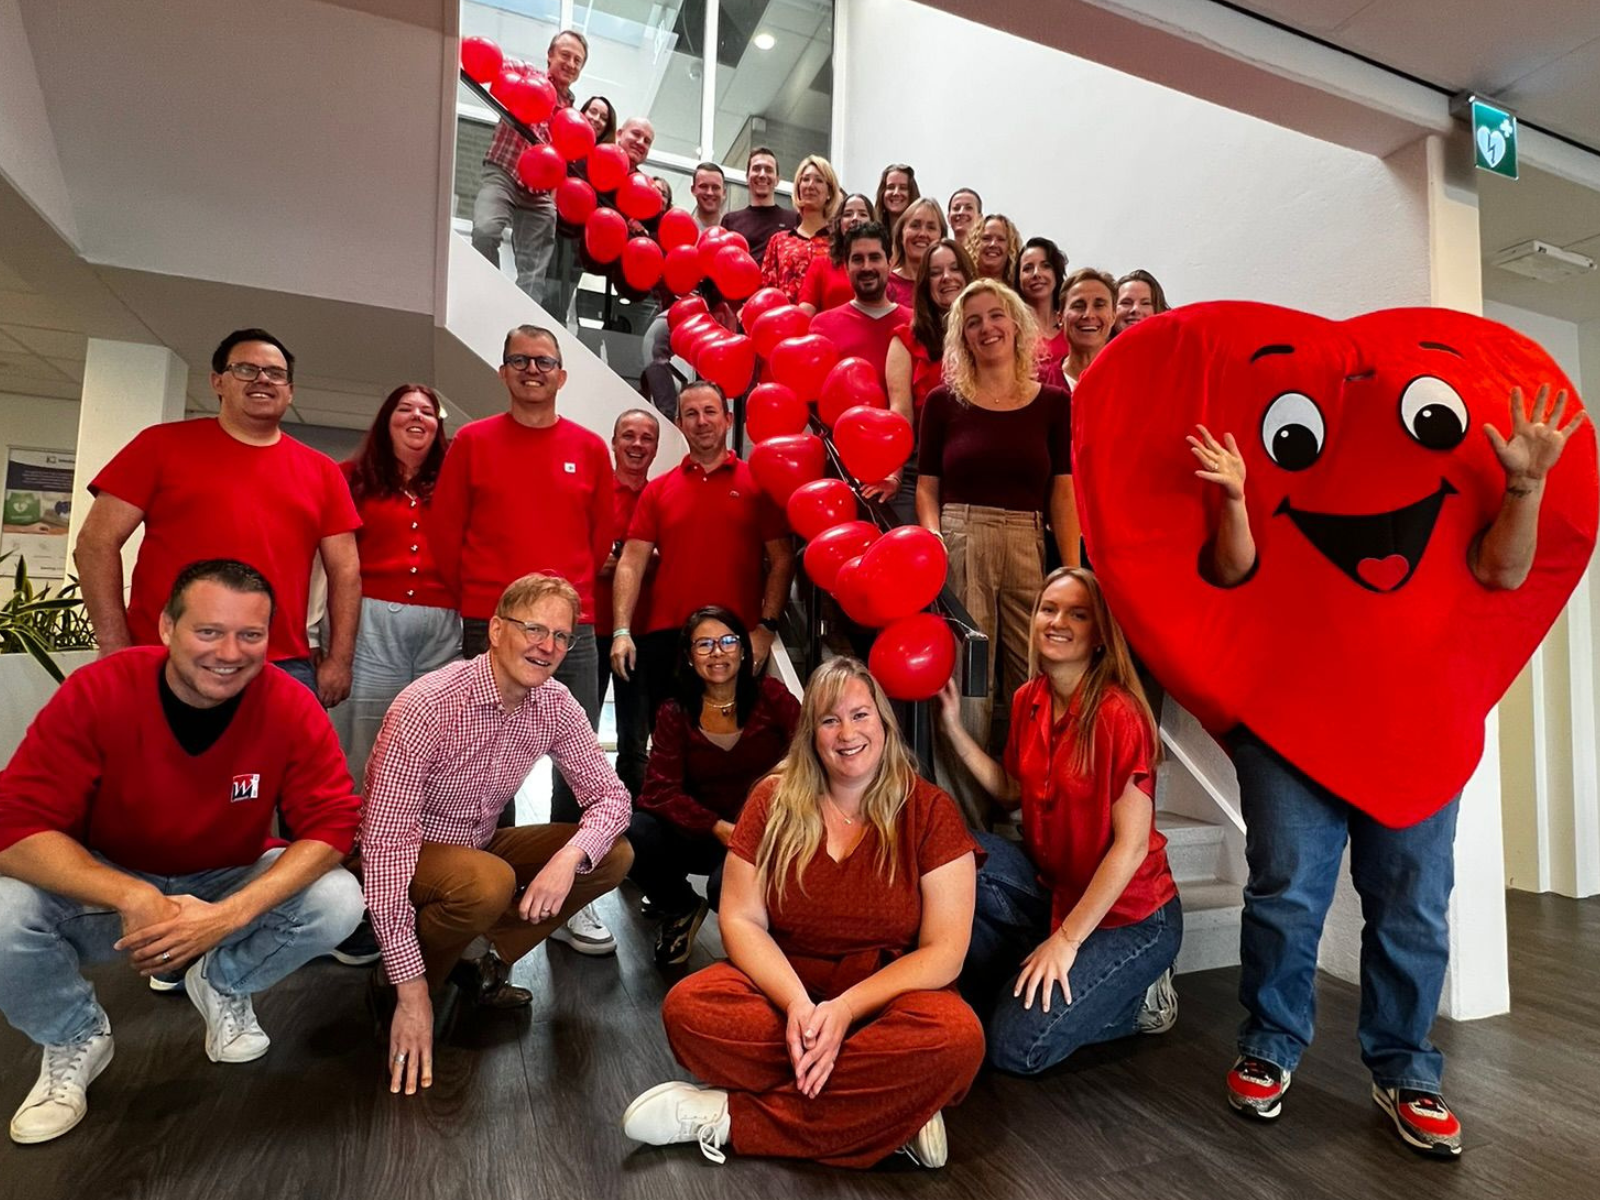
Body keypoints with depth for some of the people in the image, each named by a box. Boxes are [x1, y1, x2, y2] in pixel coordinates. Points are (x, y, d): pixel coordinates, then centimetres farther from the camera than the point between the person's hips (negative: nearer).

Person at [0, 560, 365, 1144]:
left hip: (232, 884, 0)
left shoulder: (292, 708, -22)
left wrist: (229, 914, -35)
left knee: (338, 901, -26)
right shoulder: (96, 692, -23)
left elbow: (332, 826, -22)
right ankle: (74, 1039, 4)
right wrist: (133, 898, -39)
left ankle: (222, 985, 9)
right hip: (105, 886, 0)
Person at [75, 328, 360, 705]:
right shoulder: (162, 444, 6)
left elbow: (345, 569, 9)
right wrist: (116, 649, -6)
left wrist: (339, 660, 2)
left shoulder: (321, 471, 11)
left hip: (284, 670, 2)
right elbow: (97, 543, 2)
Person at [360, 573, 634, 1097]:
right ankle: (397, 986, -6)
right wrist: (411, 990, -30)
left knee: (613, 856, -12)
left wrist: (569, 857, -30)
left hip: (479, 845, 6)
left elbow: (609, 793, -7)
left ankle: (484, 966, 1)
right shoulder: (426, 706, -28)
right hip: (410, 854, -5)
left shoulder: (555, 705, -11)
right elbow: (384, 843, -29)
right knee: (489, 882, -36)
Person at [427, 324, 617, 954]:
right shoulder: (472, 441, 5)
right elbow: (445, 530, 7)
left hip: (571, 627, 1)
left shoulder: (589, 448, 7)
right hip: (489, 627, -1)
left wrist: (568, 591, 13)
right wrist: (475, 598, 9)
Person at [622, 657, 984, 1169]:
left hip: (887, 997, -1)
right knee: (687, 1007, -27)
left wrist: (844, 1009, -23)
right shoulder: (774, 801, -2)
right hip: (783, 986, 2)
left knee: (957, 1037, -34)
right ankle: (897, 1111, -19)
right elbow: (742, 920, -5)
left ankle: (730, 1118, -21)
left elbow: (944, 950, -11)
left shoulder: (930, 810, -8)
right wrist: (797, 1004, -23)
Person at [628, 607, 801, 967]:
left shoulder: (771, 695, -2)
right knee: (633, 833, -25)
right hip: (701, 834, 3)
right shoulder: (675, 714, 2)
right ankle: (681, 910, 7)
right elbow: (661, 790, -9)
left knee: (726, 886, -33)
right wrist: (717, 827, -24)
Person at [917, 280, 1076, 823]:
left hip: (1029, 549, 2)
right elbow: (926, 487, 8)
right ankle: (967, 818, 12)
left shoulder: (1052, 402, 10)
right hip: (959, 543, -1)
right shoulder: (943, 401, 7)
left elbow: (1062, 494, 7)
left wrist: (1073, 574, 1)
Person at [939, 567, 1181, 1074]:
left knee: (1016, 1047, -15)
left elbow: (1132, 844, -20)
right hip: (1052, 887, 6)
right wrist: (954, 728, -2)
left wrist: (1065, 940, -19)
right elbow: (1012, 791, 8)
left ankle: (1134, 996, 9)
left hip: (1128, 915, -6)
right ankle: (1013, 983, 2)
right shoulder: (1028, 700, -1)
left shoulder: (1119, 713, -22)